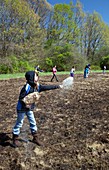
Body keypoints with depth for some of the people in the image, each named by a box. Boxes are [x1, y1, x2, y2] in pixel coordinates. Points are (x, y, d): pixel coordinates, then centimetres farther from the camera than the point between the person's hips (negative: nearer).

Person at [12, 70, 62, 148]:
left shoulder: (38, 86, -3)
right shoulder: (27, 87, -26)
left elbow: (47, 87, 1)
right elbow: (21, 98, -24)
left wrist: (57, 86, 2)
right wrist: (26, 105, -31)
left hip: (30, 108, 7)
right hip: (22, 108, -7)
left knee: (33, 122, 12)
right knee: (19, 123, 7)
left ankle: (35, 138, 28)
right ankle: (15, 139, 25)